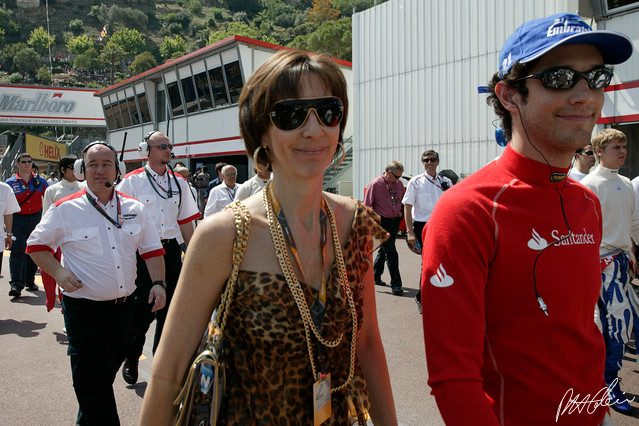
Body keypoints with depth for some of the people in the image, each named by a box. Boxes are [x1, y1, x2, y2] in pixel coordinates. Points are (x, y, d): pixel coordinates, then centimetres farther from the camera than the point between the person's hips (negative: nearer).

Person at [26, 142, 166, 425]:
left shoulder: (135, 209, 5)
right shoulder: (65, 209, -5)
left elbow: (152, 249, 9)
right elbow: (36, 245, 3)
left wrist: (159, 282, -3)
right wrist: (58, 272, -13)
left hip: (123, 305, 4)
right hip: (84, 309, -4)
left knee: (108, 372, 19)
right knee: (92, 381, -3)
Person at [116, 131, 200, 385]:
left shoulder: (179, 182, 11)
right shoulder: (132, 181, -1)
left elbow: (186, 221, 14)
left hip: (171, 250, 4)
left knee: (168, 307, 9)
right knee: (142, 309, -2)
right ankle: (131, 359, 21)